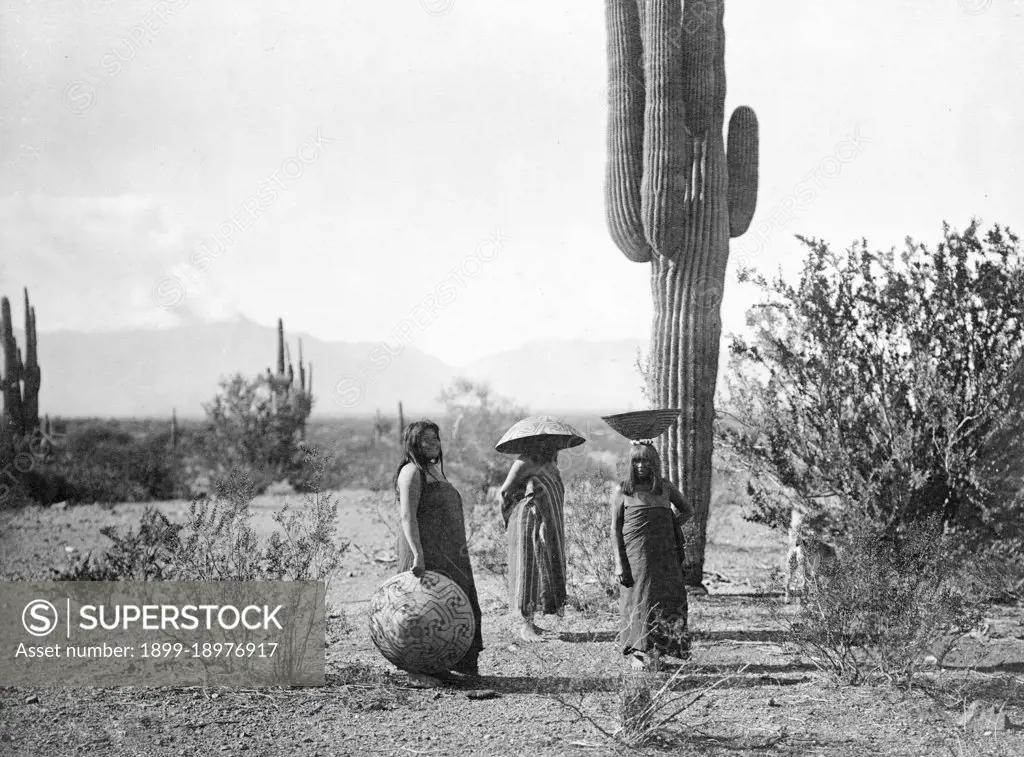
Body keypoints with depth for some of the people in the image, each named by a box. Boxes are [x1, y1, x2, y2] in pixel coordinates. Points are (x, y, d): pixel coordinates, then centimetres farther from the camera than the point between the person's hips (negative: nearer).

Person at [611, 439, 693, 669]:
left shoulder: (665, 487, 9)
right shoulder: (622, 491, 1)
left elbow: (687, 510, 23)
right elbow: (615, 529, 0)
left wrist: (671, 528, 6)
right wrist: (619, 563, -7)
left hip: (664, 556, 3)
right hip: (635, 556, -3)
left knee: (665, 602, 0)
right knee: (637, 601, -3)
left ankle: (659, 651, 6)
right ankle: (637, 653, 3)